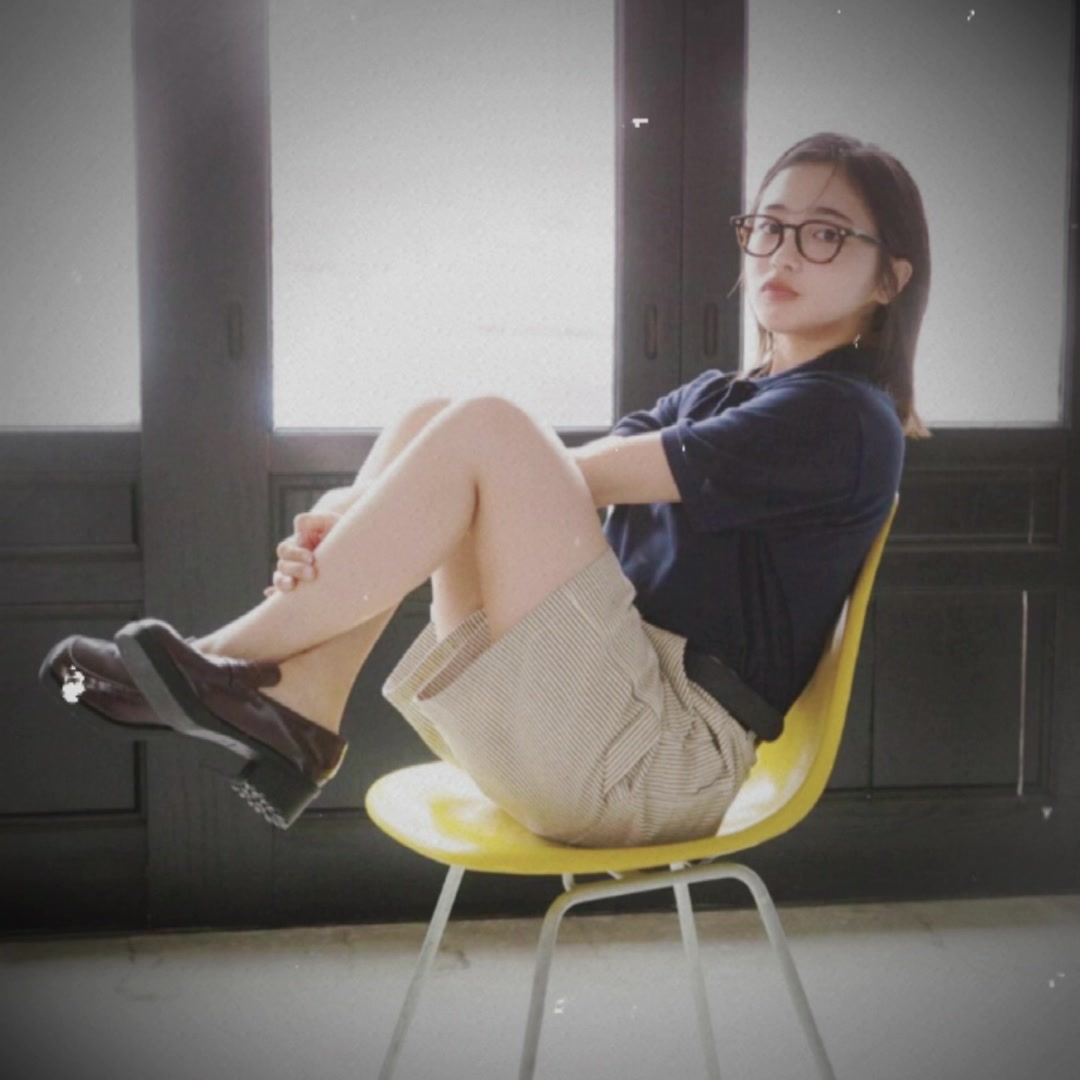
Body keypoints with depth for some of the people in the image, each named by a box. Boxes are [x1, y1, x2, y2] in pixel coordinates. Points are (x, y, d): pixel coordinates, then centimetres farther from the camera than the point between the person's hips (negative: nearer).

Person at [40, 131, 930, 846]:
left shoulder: (842, 417, -5)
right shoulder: (707, 399, 23)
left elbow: (584, 476, -10)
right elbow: (572, 482, 7)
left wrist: (354, 504, -6)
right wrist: (358, 520, -10)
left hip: (666, 753, -8)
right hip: (586, 725, 8)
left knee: (482, 427, -21)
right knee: (428, 424, 0)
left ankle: (231, 661, -12)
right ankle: (297, 714, -12)